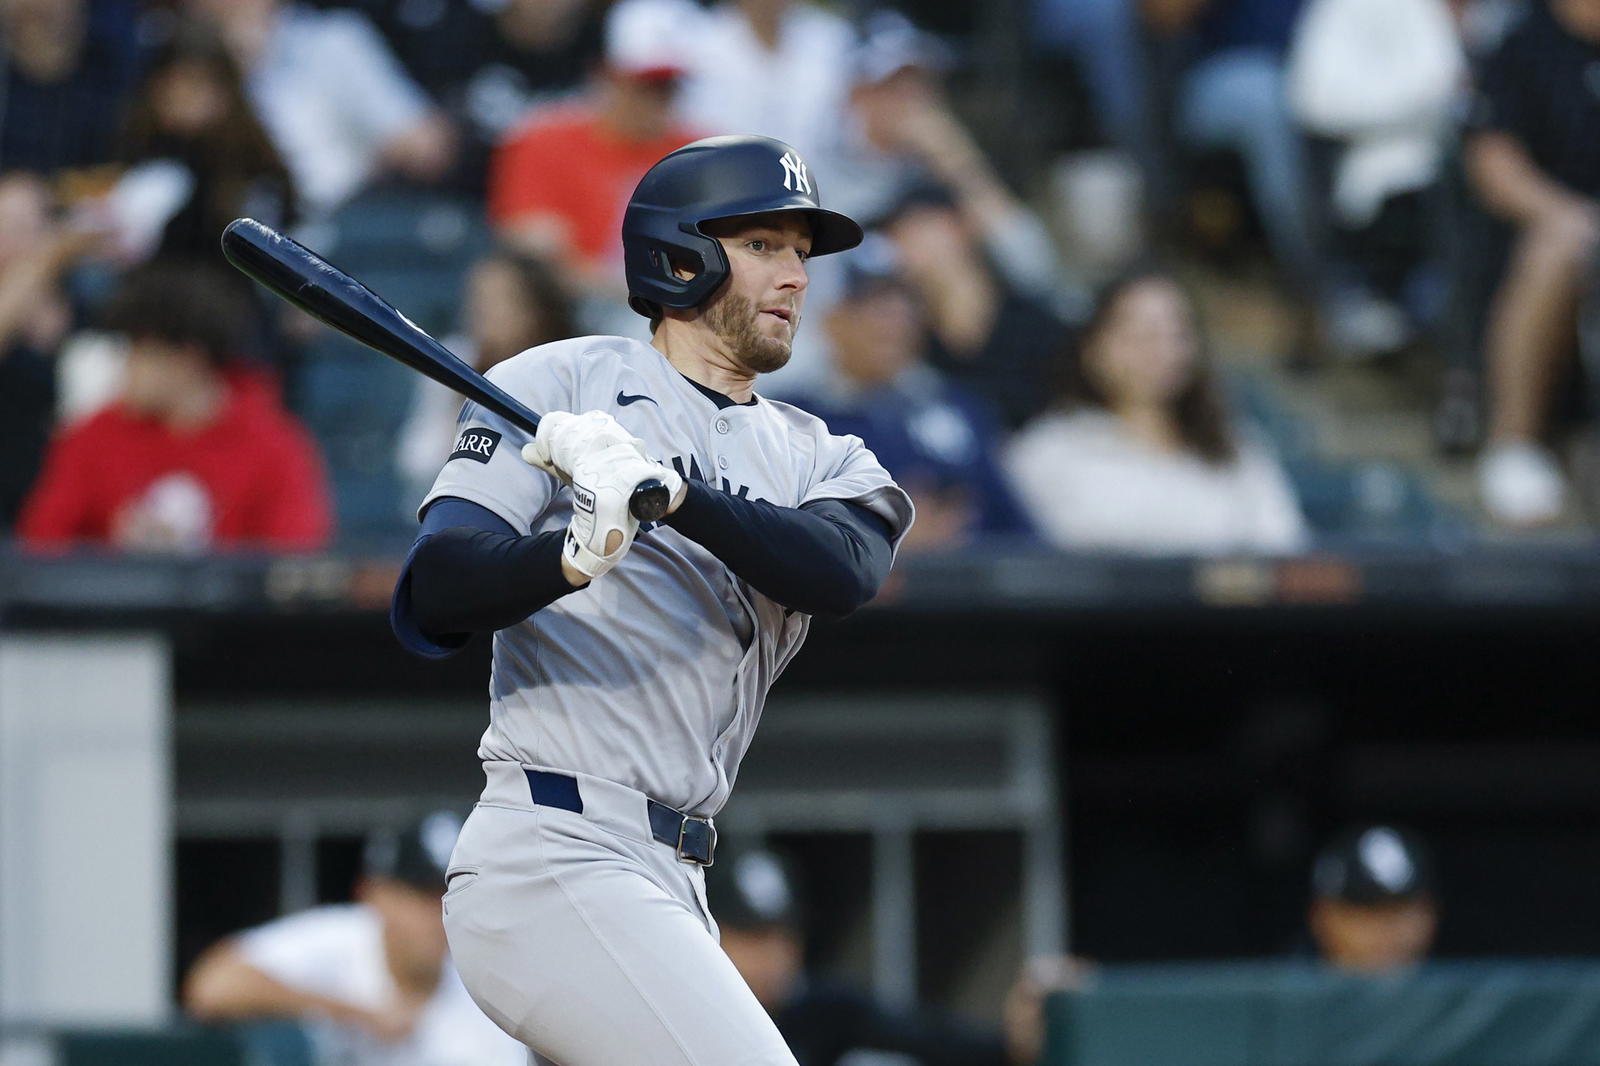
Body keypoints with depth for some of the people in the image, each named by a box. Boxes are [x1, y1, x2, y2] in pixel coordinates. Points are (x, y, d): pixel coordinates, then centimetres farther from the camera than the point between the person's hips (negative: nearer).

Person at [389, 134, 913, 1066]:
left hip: (671, 886, 7)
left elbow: (844, 572, -8)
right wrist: (576, 553, -29)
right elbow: (434, 595, -9)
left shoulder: (818, 459, 18)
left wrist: (667, 487, -24)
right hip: (553, 866, -7)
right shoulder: (563, 383, 3)